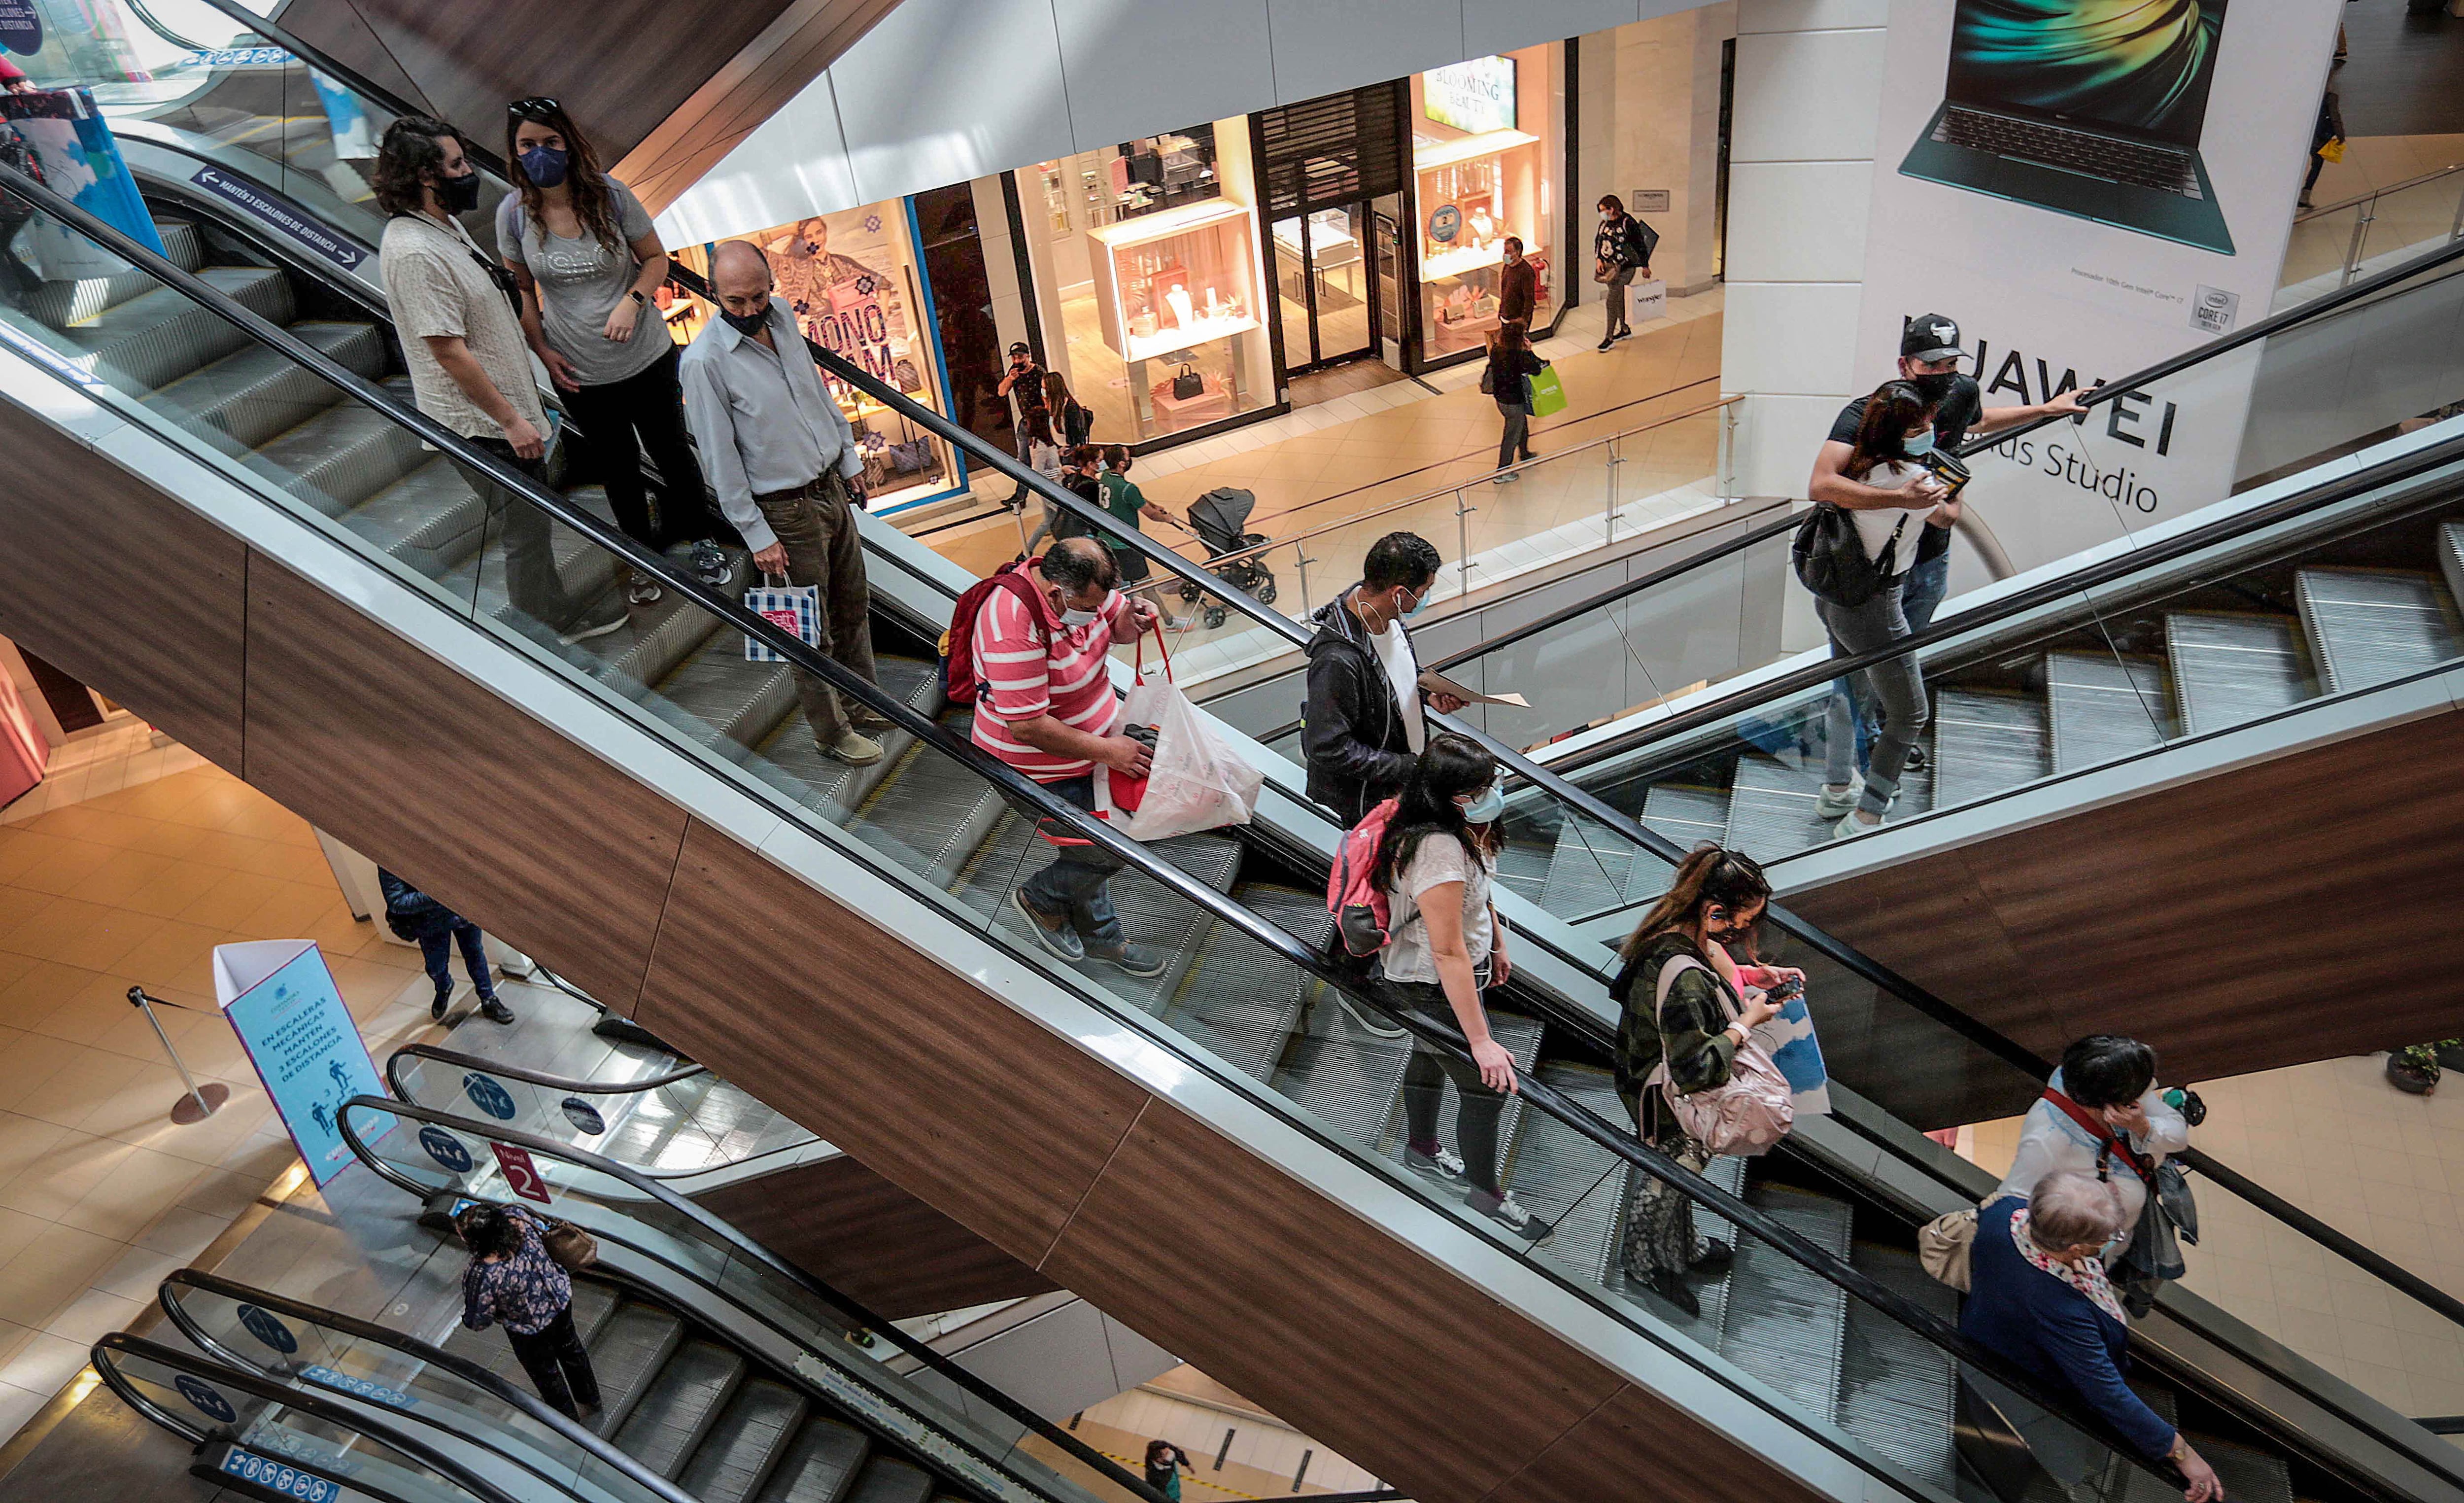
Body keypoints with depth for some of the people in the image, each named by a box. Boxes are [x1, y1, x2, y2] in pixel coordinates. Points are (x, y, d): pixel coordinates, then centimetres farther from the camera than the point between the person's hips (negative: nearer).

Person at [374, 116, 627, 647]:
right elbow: (449, 351, -25)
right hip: (479, 423, -10)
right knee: (525, 531, 3)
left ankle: (549, 608, 37)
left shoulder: (445, 224, 8)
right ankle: (555, 624, 19)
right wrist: (510, 420, -21)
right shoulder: (413, 253, -25)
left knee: (532, 518, 22)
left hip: (505, 404, 10)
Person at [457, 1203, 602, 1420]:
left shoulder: (482, 1276, -40)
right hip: (561, 1300, 6)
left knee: (546, 1374, 25)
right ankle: (590, 1400, 57)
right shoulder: (516, 1216, -26)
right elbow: (542, 1229, 0)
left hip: (531, 1331, -6)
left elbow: (478, 1322, -22)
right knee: (570, 1349, 32)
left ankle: (569, 1421, 50)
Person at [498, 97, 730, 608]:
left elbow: (656, 259, -3)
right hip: (578, 374, 1)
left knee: (671, 452, 15)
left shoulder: (610, 195, -13)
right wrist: (541, 349, -5)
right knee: (616, 469, 17)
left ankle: (702, 537, 39)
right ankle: (644, 556, 38)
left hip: (645, 358, -1)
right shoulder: (513, 212, -8)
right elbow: (522, 289, 4)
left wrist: (632, 301, -20)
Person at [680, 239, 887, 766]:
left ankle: (865, 704, 40)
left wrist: (848, 456, 17)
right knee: (813, 631, 6)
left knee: (854, 605, 20)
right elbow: (721, 459, -18)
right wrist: (757, 535, -16)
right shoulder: (704, 361, -21)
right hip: (786, 511, -7)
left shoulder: (782, 313, -1)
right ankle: (832, 733, 25)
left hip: (832, 487, 7)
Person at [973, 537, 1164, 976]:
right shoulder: (1016, 630, -37)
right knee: (1108, 853, 0)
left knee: (1093, 846, 22)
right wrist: (1107, 750, -29)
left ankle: (1098, 937, 44)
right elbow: (1028, 727, -35)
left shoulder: (1076, 586, -12)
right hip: (1042, 771, -8)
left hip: (1086, 750, 8)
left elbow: (1115, 620, 8)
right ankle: (1040, 899, 28)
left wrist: (1133, 618, -18)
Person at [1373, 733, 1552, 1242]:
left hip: (1432, 979, 10)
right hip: (1431, 989, -9)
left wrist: (1497, 943, 22)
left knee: (1431, 1056, 30)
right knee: (1486, 1086, 5)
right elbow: (1449, 954, -36)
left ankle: (1421, 1149, 55)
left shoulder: (1466, 827, -10)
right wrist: (1481, 1041, -32)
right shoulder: (1438, 850, -39)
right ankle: (1485, 1191, 29)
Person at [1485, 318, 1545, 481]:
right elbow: (1536, 370, -25)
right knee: (1512, 436, 8)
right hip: (1514, 402, -8)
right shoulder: (1518, 355, -28)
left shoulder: (1496, 350, -7)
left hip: (1501, 398, 8)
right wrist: (1528, 351, -16)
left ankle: (1524, 455, 54)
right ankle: (1502, 473, 18)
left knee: (1523, 426, 31)